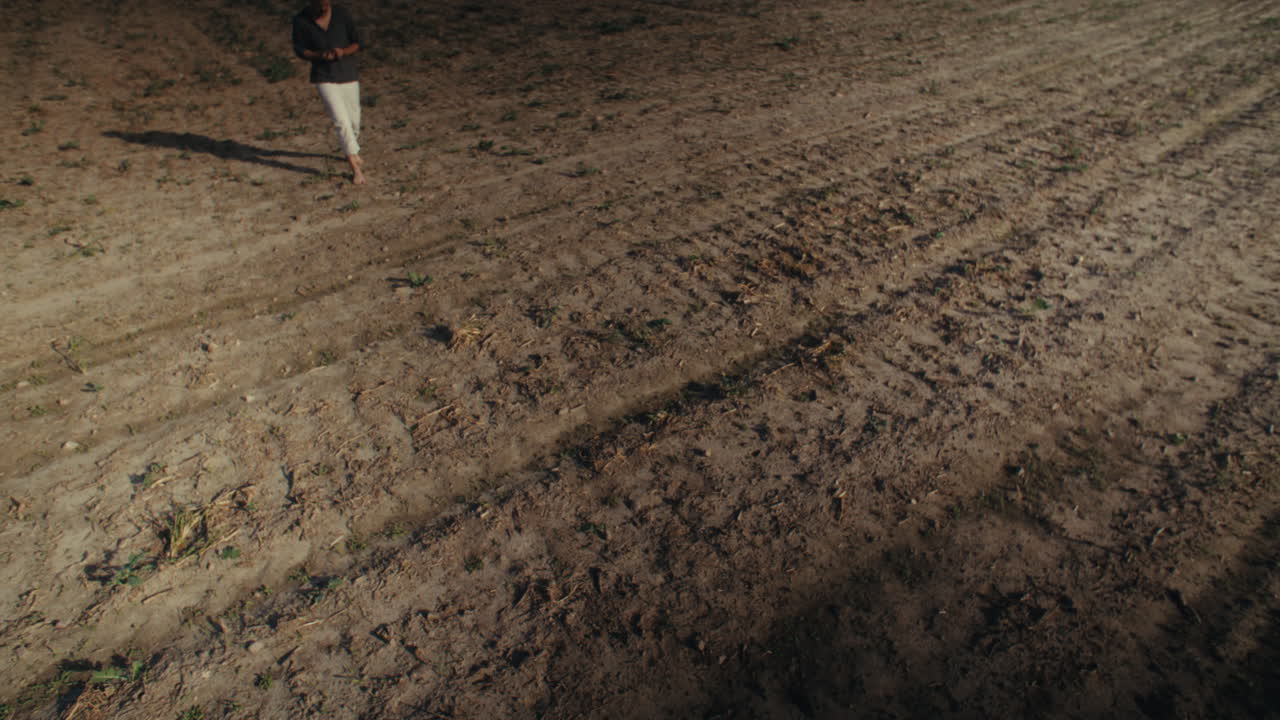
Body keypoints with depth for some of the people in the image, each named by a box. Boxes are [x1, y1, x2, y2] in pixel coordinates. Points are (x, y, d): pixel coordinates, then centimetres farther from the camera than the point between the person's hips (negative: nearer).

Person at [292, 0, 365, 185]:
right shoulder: (301, 20, -7)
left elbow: (357, 43, 0)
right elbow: (299, 50, 0)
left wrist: (343, 51, -21)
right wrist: (320, 55, -19)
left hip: (348, 74, 2)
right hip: (324, 77, -2)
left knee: (353, 120, 12)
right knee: (341, 121, -14)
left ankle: (352, 152, 41)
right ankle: (356, 167, -12)